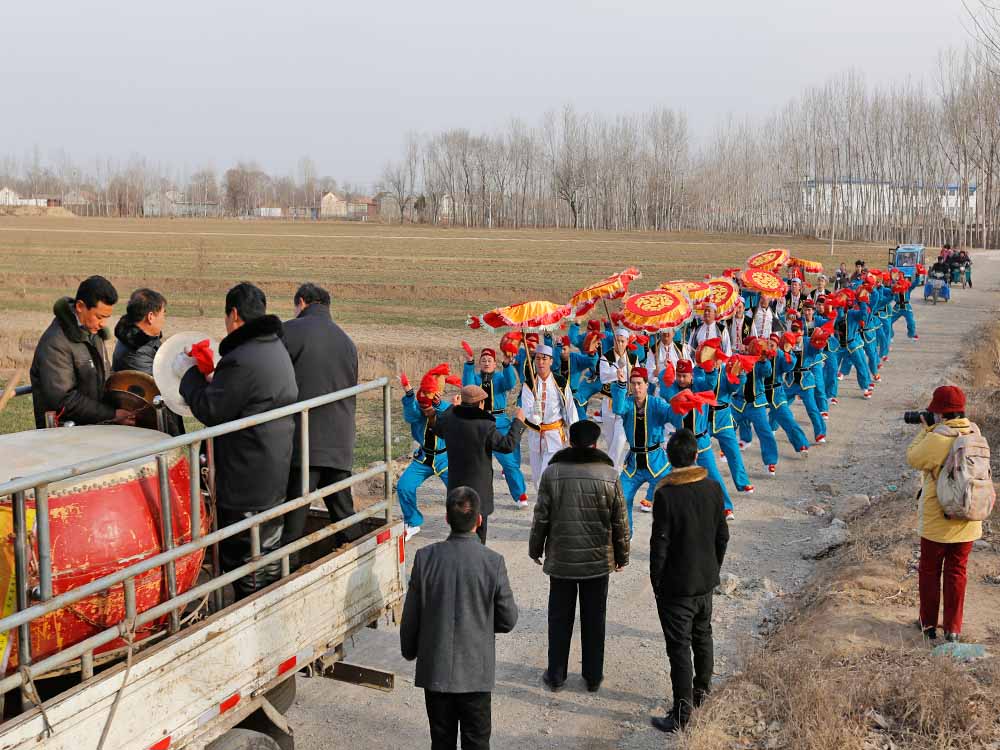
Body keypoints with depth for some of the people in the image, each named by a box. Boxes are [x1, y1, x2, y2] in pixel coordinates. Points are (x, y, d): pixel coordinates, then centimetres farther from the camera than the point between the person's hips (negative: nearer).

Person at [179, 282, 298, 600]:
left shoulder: (241, 360, -23)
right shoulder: (276, 348, 10)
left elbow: (209, 411, -15)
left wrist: (190, 374, -1)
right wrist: (213, 381, 15)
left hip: (247, 482, -10)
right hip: (275, 475, 10)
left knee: (243, 555, 1)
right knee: (268, 552, 20)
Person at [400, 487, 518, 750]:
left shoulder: (425, 557, -12)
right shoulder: (493, 562, -15)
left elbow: (410, 616, -3)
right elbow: (508, 620, -6)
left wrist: (409, 650, 14)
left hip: (435, 669, 2)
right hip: (476, 670, -1)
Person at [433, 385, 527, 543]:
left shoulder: (449, 419, -4)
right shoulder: (485, 426, -20)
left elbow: (437, 428, 19)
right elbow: (508, 444, -13)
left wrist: (452, 407, 29)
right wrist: (518, 422, 0)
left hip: (455, 485, 5)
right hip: (478, 488, -5)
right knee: (478, 531, 6)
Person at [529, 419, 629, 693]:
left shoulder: (552, 472, -8)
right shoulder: (609, 474, -7)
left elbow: (541, 517, -3)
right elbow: (619, 521, -2)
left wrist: (536, 549, 11)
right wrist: (621, 555, 11)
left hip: (561, 560, 0)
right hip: (598, 561, 0)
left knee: (560, 619, 12)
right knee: (594, 620, 12)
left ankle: (556, 676, 21)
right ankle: (593, 677, 22)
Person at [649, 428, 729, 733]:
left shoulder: (666, 494, -20)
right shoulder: (713, 488, -4)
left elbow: (659, 545, -17)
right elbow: (722, 536, 5)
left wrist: (656, 582, -5)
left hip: (676, 585, -6)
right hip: (706, 581, 6)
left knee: (679, 647, 0)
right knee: (702, 636, 23)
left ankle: (681, 714, 4)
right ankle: (701, 691, 39)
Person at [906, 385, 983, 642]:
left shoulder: (936, 439, -23)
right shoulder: (974, 433, -4)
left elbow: (913, 459, -8)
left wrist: (925, 431, 0)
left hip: (936, 521, -4)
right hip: (967, 520, 5)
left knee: (929, 571, 14)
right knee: (957, 572, 15)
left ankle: (928, 624, 25)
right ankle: (953, 628, 20)